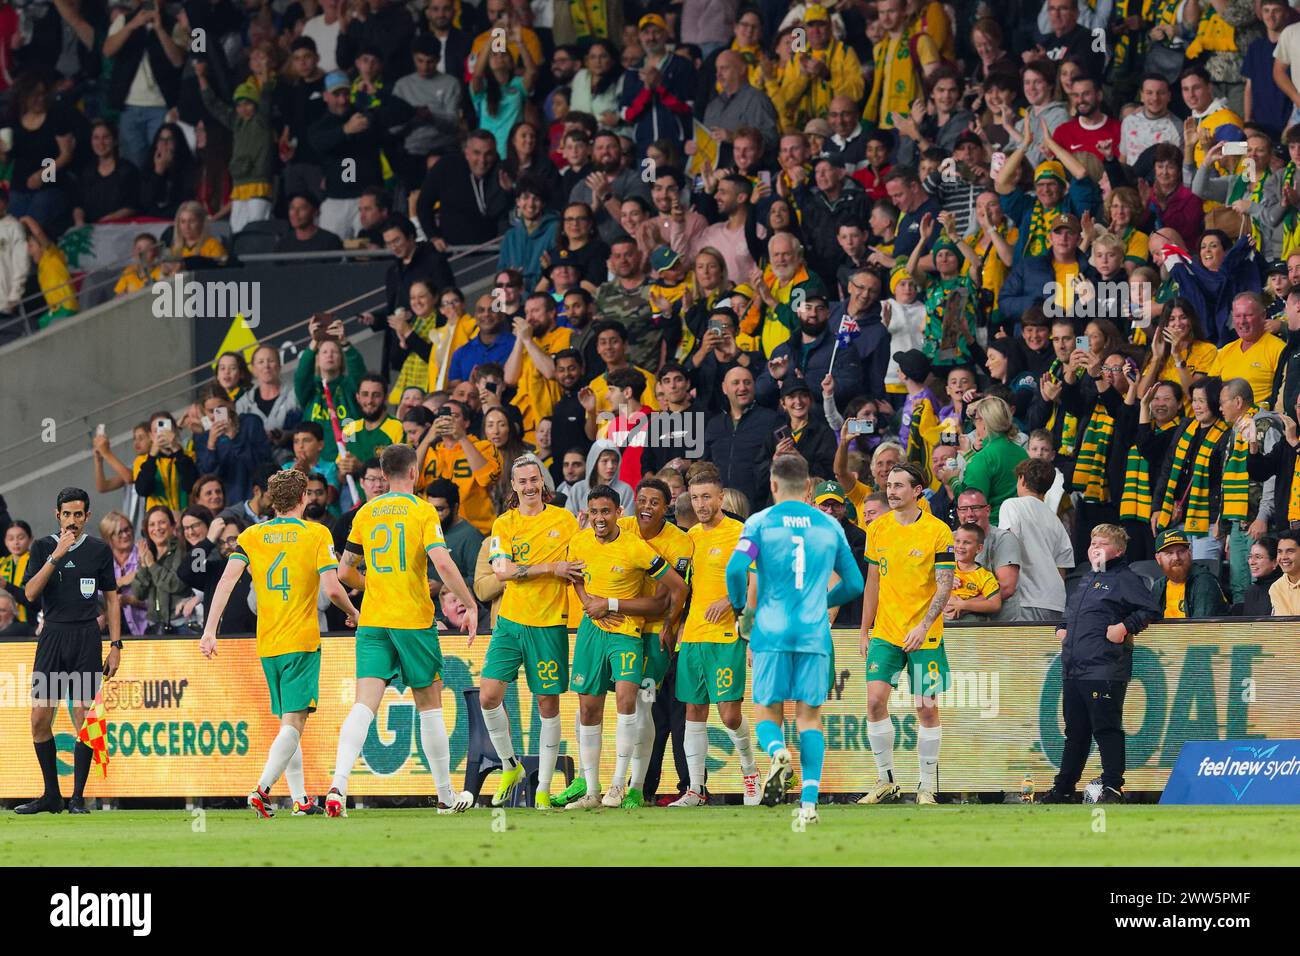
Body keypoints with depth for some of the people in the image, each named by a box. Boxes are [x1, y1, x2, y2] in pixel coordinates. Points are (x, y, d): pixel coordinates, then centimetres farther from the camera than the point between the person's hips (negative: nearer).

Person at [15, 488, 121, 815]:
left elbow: (112, 598, 9)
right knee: (40, 720, -1)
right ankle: (51, 796, 11)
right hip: (52, 637, 1)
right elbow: (30, 592, -6)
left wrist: (115, 646, 2)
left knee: (83, 720, -7)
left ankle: (78, 797, 0)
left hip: (87, 637, -1)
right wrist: (56, 556, -15)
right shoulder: (43, 547, 6)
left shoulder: (99, 550, 5)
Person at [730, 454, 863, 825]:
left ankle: (777, 752, -26)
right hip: (814, 634, 2)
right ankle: (809, 802, -9)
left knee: (768, 712, 8)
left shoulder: (760, 522, 1)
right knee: (810, 715, 3)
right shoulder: (830, 526, 10)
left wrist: (740, 608, 7)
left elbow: (736, 569, -11)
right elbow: (854, 584, 14)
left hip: (771, 632, -2)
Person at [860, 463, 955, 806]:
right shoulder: (878, 529, 7)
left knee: (927, 708, -2)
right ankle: (885, 781, 2)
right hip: (885, 633, 3)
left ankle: (927, 788, 8)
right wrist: (864, 632, 12)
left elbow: (944, 587, -10)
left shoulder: (938, 531, -7)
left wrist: (923, 627, -21)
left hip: (924, 636, -3)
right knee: (875, 700, -9)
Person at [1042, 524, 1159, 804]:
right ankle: (1063, 788, 18)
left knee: (1106, 729, -8)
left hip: (1105, 670, -8)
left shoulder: (1124, 579, -3)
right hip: (1072, 670, 8)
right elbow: (1069, 613, 40)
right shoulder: (1085, 581, 24)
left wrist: (1125, 627, -17)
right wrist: (1061, 629, 22)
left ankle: (1113, 788, -7)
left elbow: (1151, 610, -11)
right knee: (1075, 732, 13)